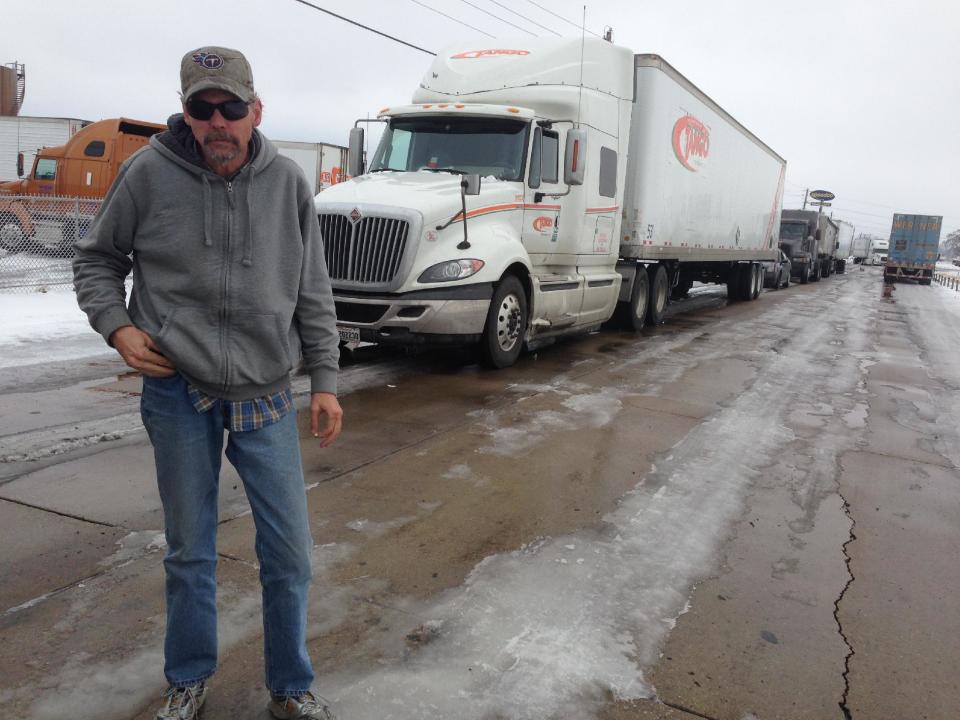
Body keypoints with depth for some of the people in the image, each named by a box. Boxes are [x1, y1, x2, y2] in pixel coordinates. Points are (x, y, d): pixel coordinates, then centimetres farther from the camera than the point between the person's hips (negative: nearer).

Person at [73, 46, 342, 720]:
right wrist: (117, 326, -9)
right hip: (178, 394, -1)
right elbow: (97, 260, 9)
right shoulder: (150, 172, -5)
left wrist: (325, 380, 0)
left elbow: (312, 290, 4)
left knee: (289, 551, 5)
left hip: (266, 397, 1)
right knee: (190, 552, 14)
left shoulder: (287, 180, -1)